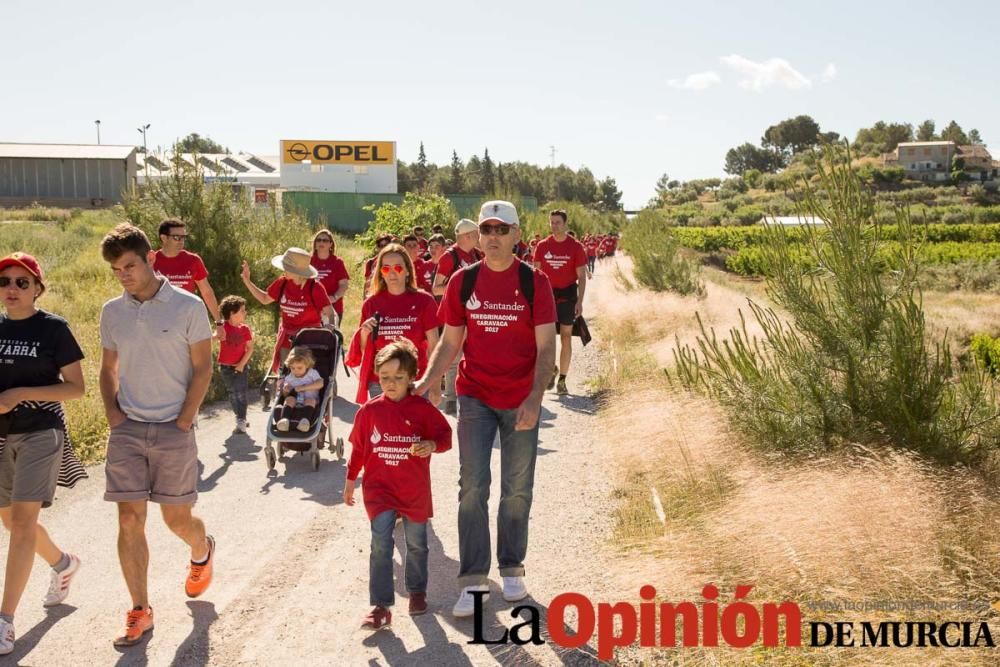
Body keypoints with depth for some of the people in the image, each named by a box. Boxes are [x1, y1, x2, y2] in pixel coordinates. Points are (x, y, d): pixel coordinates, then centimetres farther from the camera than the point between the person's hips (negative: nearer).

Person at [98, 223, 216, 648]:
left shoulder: (187, 306, -6)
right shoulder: (112, 312, 6)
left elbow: (202, 369, -5)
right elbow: (108, 369, 16)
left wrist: (183, 422, -10)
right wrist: (112, 414, 2)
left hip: (173, 429, -3)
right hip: (127, 430, 3)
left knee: (177, 518, 6)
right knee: (129, 520, -1)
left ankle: (202, 553, 41)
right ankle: (139, 612, 10)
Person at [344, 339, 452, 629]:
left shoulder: (422, 409, -7)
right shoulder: (370, 410, -2)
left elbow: (445, 436, -3)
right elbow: (358, 448, 7)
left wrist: (432, 445, -25)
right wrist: (350, 481, 11)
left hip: (415, 491, 0)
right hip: (379, 489, 0)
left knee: (416, 543, 15)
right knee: (381, 545, -9)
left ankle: (417, 591, 36)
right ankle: (380, 605, -5)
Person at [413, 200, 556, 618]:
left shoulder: (534, 281, -7)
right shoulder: (463, 281, 1)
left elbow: (546, 347, -10)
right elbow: (450, 342, 7)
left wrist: (535, 398, -23)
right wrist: (425, 383, -7)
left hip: (521, 402, -1)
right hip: (474, 398, 1)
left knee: (517, 490, 10)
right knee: (472, 488, -1)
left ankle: (512, 568, 27)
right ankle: (473, 580, 6)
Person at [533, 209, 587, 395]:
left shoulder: (576, 247, -4)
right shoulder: (542, 246, 2)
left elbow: (581, 276, -2)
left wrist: (580, 301, -10)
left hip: (567, 296, -1)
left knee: (566, 338, 4)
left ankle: (562, 380, 12)